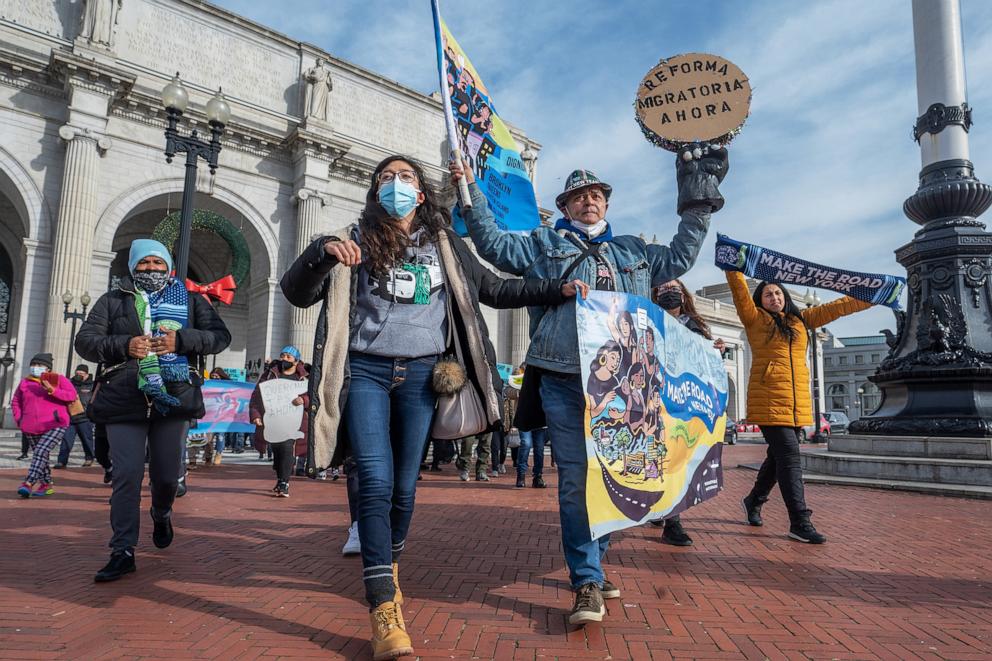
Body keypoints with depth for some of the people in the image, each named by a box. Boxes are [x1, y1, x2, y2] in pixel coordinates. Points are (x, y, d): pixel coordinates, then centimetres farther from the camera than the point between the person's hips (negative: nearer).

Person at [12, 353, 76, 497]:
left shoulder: (58, 379, 3)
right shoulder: (25, 382, 14)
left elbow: (72, 395, -7)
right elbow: (15, 402, 24)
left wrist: (52, 390, -19)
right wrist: (18, 419, 10)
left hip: (55, 426, -5)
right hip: (31, 428, 5)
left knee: (41, 452, -20)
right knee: (40, 456, 11)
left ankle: (28, 483, -24)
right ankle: (47, 484, 20)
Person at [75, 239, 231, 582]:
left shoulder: (190, 300, 11)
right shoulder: (113, 300, 12)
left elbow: (220, 336, 0)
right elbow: (84, 341, 4)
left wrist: (181, 340, -17)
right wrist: (123, 346, -15)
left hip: (174, 399, 0)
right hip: (124, 400, 0)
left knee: (168, 474, 8)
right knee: (126, 475, -5)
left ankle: (161, 516, 40)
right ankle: (123, 552, 4)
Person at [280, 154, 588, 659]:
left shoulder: (444, 245, 12)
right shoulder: (358, 240, 6)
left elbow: (496, 290, 17)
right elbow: (296, 293, -1)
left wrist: (557, 289, 9)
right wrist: (322, 252, -21)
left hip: (420, 373, 2)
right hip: (365, 371, -2)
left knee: (404, 486, 9)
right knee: (376, 483, -13)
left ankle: (390, 571, 35)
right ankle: (385, 613, -8)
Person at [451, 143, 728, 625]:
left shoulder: (633, 252, 25)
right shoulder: (543, 243, 15)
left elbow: (678, 259, 32)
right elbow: (494, 243, 8)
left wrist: (696, 207, 29)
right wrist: (471, 193, 2)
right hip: (564, 380, -4)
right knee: (576, 480, -7)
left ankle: (590, 566, 27)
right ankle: (588, 584, 0)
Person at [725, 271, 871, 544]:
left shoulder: (801, 320, 17)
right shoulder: (755, 319, 3)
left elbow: (835, 307, 18)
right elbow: (739, 290, -9)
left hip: (797, 403, 6)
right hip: (769, 401, -6)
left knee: (779, 456, 13)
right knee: (789, 456, -9)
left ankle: (753, 501, 34)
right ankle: (799, 522, -3)